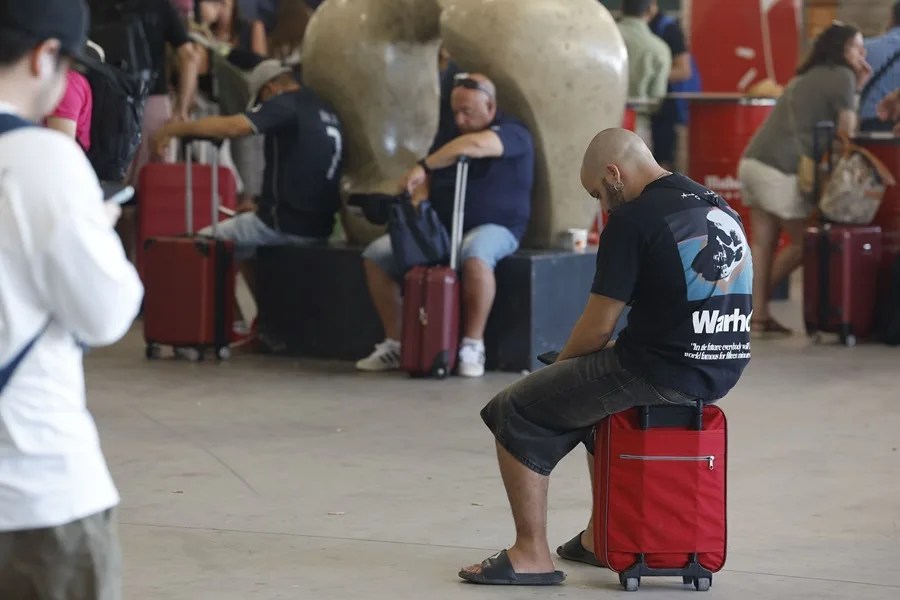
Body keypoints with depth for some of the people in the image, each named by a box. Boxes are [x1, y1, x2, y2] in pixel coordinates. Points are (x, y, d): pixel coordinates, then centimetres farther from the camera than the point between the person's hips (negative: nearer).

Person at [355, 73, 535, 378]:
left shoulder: (512, 133, -8)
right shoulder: (449, 137, 16)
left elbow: (474, 145, -29)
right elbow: (427, 182, 17)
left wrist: (423, 166, -27)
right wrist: (416, 206, -6)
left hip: (493, 227, -7)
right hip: (440, 227, 7)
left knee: (474, 253, -42)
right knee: (377, 254, -9)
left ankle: (473, 345, -32)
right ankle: (395, 343, -6)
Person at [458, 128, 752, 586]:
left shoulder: (633, 219, -12)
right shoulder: (719, 207, 13)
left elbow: (598, 328, -10)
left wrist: (560, 363, 11)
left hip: (660, 374, -9)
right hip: (722, 371, 9)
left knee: (517, 414, 5)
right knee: (597, 394, 36)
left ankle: (532, 555, 5)